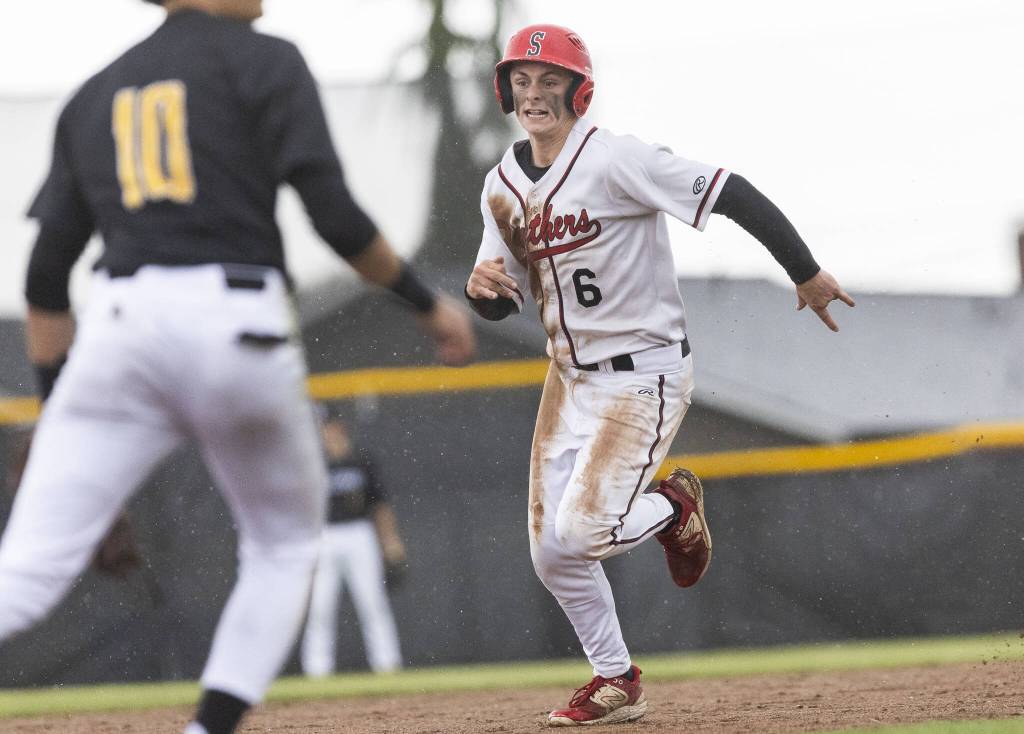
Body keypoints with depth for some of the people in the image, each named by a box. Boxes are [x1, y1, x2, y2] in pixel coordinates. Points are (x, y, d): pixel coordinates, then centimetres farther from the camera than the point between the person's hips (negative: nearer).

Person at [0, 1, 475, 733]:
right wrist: (427, 302, 7)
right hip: (239, 323, -3)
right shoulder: (264, 61, 6)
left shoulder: (94, 96, 20)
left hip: (120, 321, 3)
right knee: (286, 544, 21)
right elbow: (334, 214, -5)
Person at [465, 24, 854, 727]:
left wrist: (808, 274, -16)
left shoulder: (614, 160, -18)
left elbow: (732, 195, -18)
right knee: (552, 555, 3)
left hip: (645, 374, -7)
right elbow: (503, 305, 11)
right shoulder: (503, 187, 5)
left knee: (579, 532, -19)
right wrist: (482, 286, -14)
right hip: (570, 376, 7)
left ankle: (673, 506, 13)